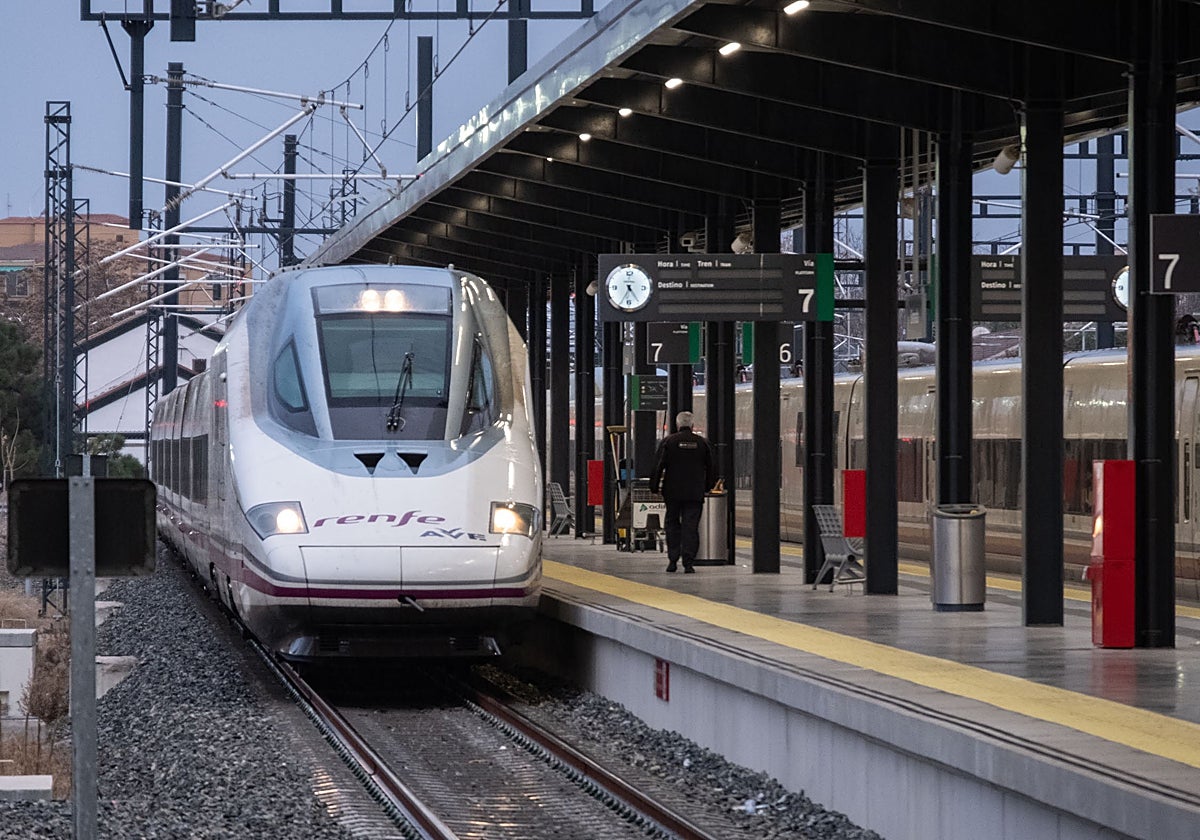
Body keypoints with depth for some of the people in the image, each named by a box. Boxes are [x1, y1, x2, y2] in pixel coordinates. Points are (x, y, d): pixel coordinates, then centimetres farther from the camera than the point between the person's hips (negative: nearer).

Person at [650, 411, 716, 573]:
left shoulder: (668, 441, -2)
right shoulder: (702, 443, 4)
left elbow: (658, 466, -4)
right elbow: (711, 468, 10)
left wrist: (654, 487, 4)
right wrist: (707, 486, 22)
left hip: (673, 492, -1)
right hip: (695, 493, 1)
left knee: (672, 524, 12)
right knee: (691, 526, 1)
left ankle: (672, 560, 8)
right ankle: (688, 562, -6)